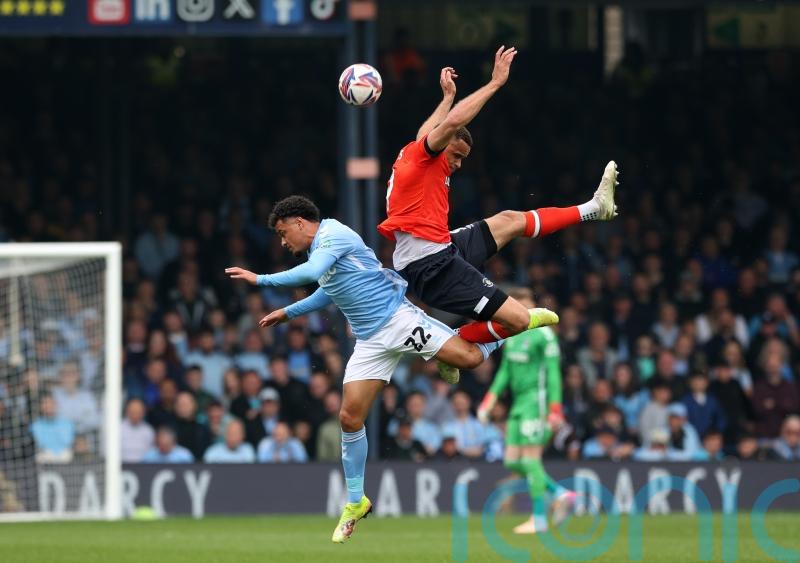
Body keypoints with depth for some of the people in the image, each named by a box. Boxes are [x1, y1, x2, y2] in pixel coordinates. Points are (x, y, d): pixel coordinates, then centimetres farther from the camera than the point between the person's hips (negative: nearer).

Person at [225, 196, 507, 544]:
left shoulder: (334, 236, -14)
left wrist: (261, 280, -28)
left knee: (469, 358, -23)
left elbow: (310, 273, -33)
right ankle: (356, 503, 8)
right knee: (350, 417, -2)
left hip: (397, 318, -8)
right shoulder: (319, 250, 15)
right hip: (370, 341, 8)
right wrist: (289, 313, 35)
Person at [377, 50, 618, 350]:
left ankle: (594, 207, 42)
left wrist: (448, 96, 54)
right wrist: (495, 82, -16)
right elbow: (454, 121, -24)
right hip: (433, 266, -11)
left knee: (509, 221, 27)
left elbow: (427, 131, 42)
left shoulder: (410, 156, 19)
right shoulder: (420, 155, -9)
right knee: (519, 320, -18)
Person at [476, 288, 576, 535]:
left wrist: (555, 409, -18)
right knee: (512, 461, 6)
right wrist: (491, 399, 14)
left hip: (536, 401, -9)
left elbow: (553, 371, -13)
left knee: (530, 459, -9)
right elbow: (506, 369, 21)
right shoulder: (512, 333, 14)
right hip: (519, 403, 9)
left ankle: (539, 520, -3)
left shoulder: (543, 334, -10)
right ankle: (562, 494, 14)